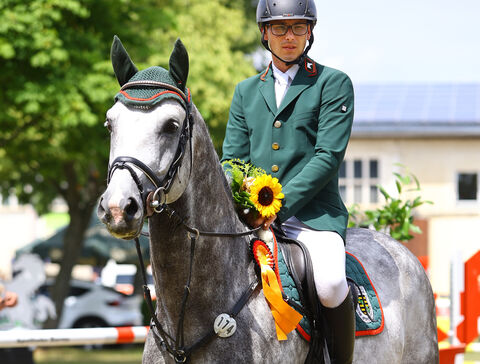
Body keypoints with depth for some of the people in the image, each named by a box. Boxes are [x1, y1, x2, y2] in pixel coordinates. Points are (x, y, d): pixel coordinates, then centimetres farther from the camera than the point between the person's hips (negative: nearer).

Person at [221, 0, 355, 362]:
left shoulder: (334, 84, 4)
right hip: (252, 217, 4)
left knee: (329, 283, -32)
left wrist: (278, 207, -17)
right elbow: (232, 158, 15)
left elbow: (328, 156, -6)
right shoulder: (246, 91, 19)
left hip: (312, 214, -4)